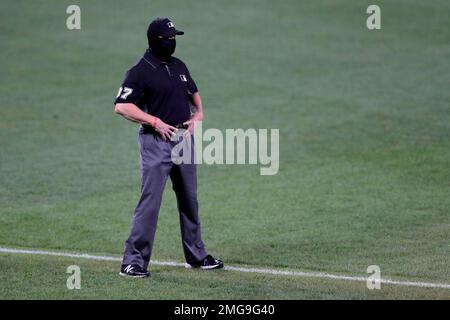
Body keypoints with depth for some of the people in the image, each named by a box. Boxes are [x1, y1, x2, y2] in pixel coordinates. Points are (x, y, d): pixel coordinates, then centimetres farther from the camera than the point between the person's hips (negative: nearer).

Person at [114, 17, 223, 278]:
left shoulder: (179, 66, 12)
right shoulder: (141, 72, -11)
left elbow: (194, 93, 27)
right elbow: (122, 106, -18)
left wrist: (199, 113, 7)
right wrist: (155, 122, -20)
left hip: (184, 139, 7)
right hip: (156, 142, -7)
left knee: (190, 200, 15)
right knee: (150, 201, -11)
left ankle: (196, 255, 26)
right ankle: (134, 261, -8)